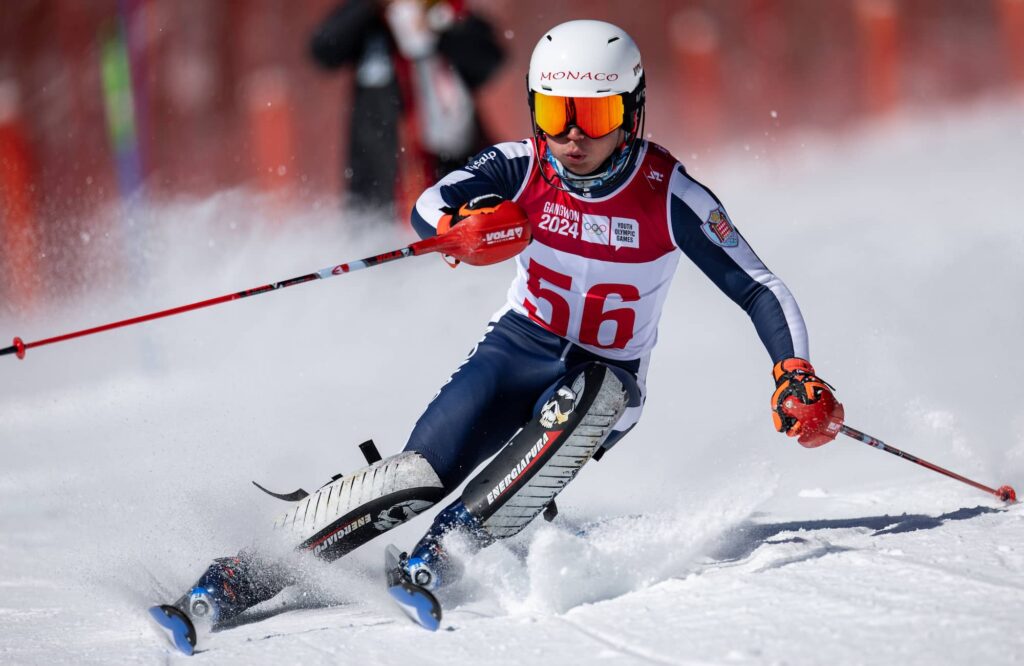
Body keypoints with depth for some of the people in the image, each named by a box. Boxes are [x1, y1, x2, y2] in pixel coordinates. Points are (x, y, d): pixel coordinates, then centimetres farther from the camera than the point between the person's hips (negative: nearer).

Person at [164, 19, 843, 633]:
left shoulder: (670, 196, -17)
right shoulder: (522, 166, -12)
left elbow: (760, 290, -13)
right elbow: (429, 209, -25)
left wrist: (795, 374, -29)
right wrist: (462, 223, -49)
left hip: (609, 383, -1)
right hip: (518, 349, 1)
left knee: (582, 397, -38)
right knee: (420, 474, -23)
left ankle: (444, 551, -34)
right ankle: (243, 574, -21)